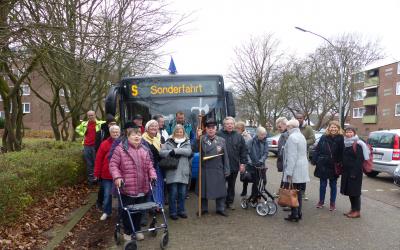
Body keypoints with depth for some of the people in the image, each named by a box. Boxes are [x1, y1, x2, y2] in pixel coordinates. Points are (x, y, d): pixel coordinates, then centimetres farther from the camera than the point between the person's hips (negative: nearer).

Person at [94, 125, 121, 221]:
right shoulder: (105, 144, -4)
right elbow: (98, 159, -2)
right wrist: (97, 173, -2)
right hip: (107, 174, 0)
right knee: (107, 194, 9)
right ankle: (106, 212, 27)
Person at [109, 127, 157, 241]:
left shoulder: (145, 150, 9)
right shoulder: (120, 148, -8)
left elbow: (149, 165, 15)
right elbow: (113, 164, -7)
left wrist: (152, 175, 0)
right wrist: (117, 177, -19)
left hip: (142, 188, 5)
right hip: (127, 188, -5)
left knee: (139, 210, 16)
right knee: (127, 211, 9)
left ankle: (137, 230, 35)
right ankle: (127, 232, 27)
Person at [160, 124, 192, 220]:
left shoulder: (187, 142, 10)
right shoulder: (169, 142, 7)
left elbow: (188, 152, -9)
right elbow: (161, 152, -3)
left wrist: (175, 150, -16)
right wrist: (171, 152, -20)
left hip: (183, 172, 2)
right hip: (172, 172, -2)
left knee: (182, 193, 8)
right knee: (173, 193, 1)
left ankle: (181, 210, 24)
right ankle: (173, 212, 15)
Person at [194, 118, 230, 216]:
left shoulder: (221, 140, 3)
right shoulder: (202, 139, -1)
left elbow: (225, 157, 4)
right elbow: (195, 150, -16)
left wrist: (226, 170, 1)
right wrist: (198, 138, -26)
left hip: (218, 170, 1)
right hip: (205, 170, -1)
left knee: (220, 190, 8)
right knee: (203, 190, 9)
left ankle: (220, 209, 25)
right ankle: (203, 209, 26)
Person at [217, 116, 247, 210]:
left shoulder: (238, 136, 6)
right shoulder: (219, 135, -5)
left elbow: (243, 151, 7)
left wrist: (243, 163, 3)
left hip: (234, 166, 3)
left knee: (231, 185, 14)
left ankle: (230, 202, 27)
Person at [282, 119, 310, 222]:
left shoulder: (292, 137, -15)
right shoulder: (301, 136, 14)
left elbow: (292, 156, -20)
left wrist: (289, 173, -18)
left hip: (295, 170, -9)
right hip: (302, 169, 9)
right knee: (298, 192, 15)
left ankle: (294, 215, 3)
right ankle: (298, 213, 22)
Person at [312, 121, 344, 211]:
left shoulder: (340, 139, -6)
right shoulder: (324, 138, -1)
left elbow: (341, 153, -10)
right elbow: (317, 150, -1)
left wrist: (339, 163, -17)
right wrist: (315, 160, -6)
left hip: (334, 166, -2)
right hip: (323, 165, 2)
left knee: (333, 185, 12)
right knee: (323, 184, 13)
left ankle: (332, 203, 24)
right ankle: (321, 201, 27)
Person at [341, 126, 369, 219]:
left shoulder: (357, 144, -12)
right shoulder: (346, 144, 11)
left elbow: (359, 159, -17)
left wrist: (354, 173, -21)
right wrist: (343, 170, 12)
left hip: (355, 172, -8)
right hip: (346, 172, 8)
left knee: (355, 191, -2)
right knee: (349, 190, 12)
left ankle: (357, 211, 7)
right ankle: (353, 209, 23)